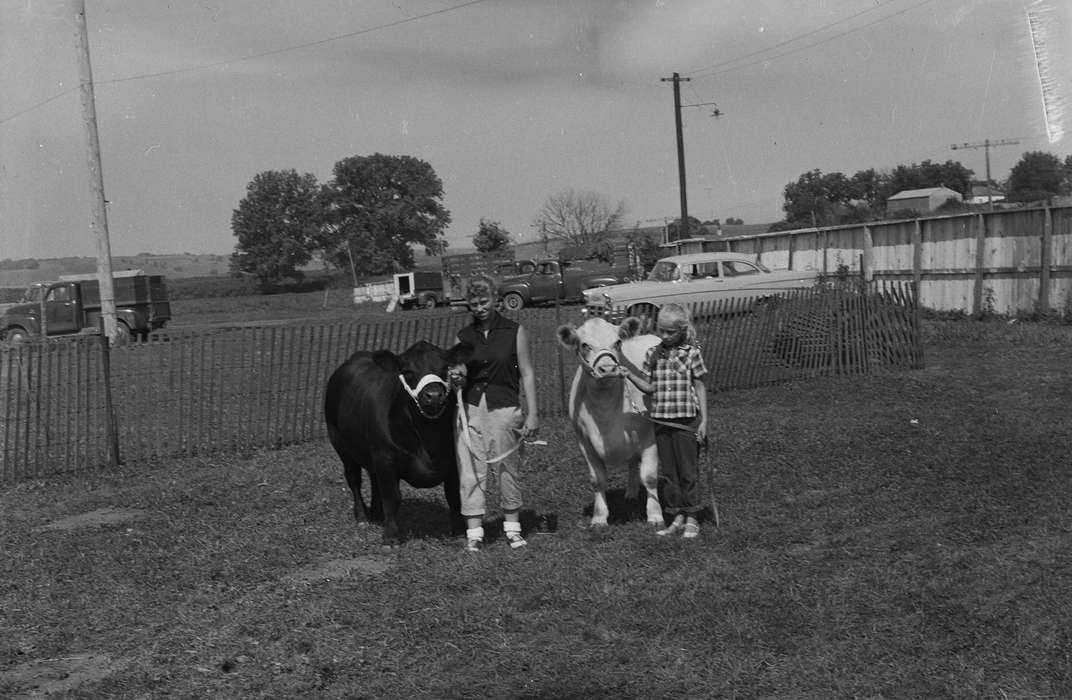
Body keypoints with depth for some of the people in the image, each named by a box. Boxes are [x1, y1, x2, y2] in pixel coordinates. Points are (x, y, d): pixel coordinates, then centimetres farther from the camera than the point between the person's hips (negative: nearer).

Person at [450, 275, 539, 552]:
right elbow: (463, 379, 14)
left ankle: (512, 528, 21)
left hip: (505, 409, -2)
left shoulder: (515, 332, 1)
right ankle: (474, 532, 5)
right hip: (470, 410, 2)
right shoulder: (464, 336, 8)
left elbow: (527, 374, 1)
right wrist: (458, 377, -11)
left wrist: (532, 414, -4)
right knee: (470, 472, -2)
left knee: (508, 469, 6)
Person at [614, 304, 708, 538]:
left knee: (688, 471, 2)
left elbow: (700, 388, -2)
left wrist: (704, 421, -5)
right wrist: (629, 375, -8)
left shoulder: (691, 353, -5)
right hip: (661, 420, 4)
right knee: (668, 472, 9)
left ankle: (692, 519, 13)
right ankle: (677, 518, 19)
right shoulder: (653, 354, 6)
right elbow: (649, 387, 9)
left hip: (687, 420, -4)